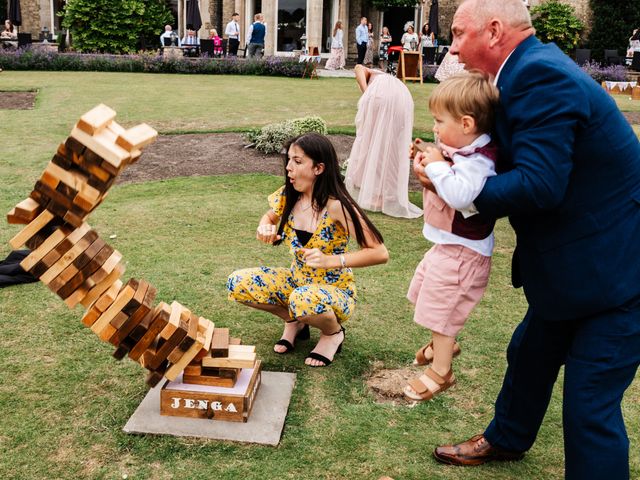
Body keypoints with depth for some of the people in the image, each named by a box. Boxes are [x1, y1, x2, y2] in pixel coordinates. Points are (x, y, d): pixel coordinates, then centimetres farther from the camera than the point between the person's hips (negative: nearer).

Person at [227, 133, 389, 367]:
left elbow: (380, 253, -24)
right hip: (297, 282, 6)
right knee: (237, 283, -13)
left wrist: (331, 261, -34)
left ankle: (333, 332, -3)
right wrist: (264, 229, -10)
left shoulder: (337, 206, -24)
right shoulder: (288, 196, -7)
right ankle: (295, 321, 9)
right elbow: (269, 217, 15)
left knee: (305, 300, -39)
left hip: (335, 292, -6)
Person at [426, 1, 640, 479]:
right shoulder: (533, 68, 6)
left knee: (590, 402, -2)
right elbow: (520, 161, 10)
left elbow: (538, 185, -31)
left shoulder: (542, 76, -25)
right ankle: (506, 439, 50)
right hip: (572, 264, 11)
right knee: (529, 355, 25)